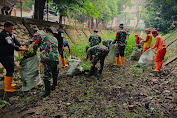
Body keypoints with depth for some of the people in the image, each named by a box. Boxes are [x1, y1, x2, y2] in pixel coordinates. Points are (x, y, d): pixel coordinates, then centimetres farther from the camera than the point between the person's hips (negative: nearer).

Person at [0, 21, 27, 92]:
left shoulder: (10, 34, 10)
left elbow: (15, 40, 1)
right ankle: (7, 88, 1)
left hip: (10, 55, 10)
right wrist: (20, 49, -25)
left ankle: (9, 83, 35)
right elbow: (10, 45, -25)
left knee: (11, 70, 18)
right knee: (10, 70, -9)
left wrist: (21, 46, -16)